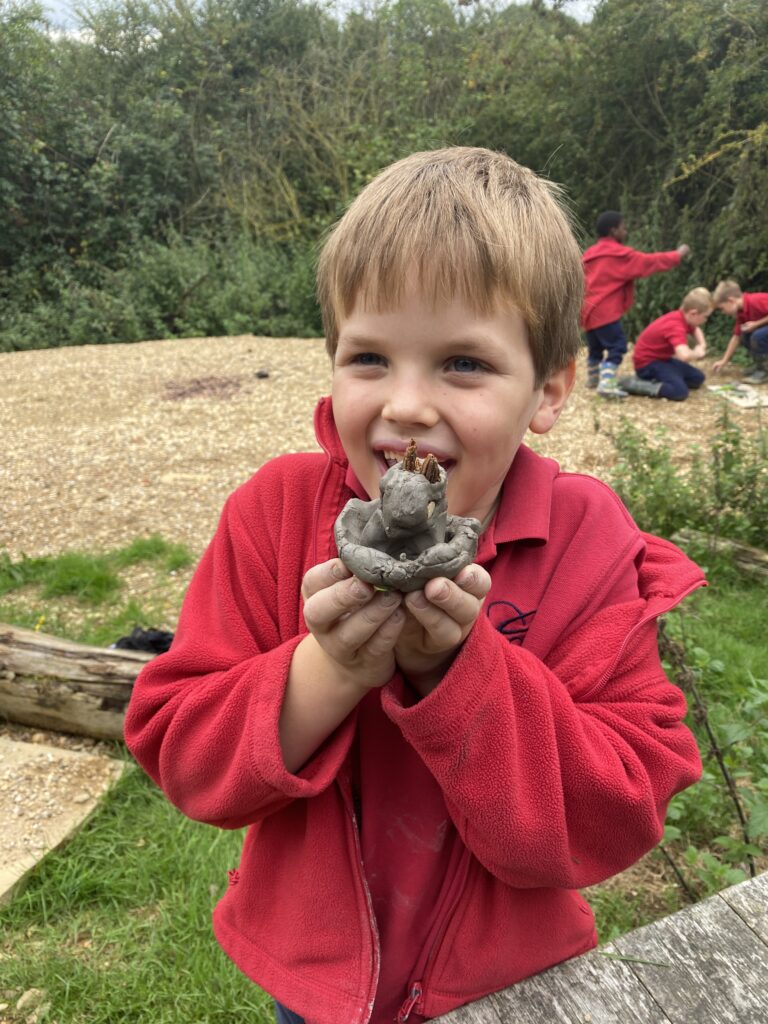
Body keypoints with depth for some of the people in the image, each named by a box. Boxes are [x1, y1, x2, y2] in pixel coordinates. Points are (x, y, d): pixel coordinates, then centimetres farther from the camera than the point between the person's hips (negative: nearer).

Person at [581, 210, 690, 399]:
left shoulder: (591, 254, 16)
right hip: (604, 312, -9)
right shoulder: (620, 254, -8)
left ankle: (593, 378, 36)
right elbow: (649, 261, -4)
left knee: (596, 346, 23)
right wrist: (678, 254, 7)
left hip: (588, 310, 9)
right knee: (617, 346, -10)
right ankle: (607, 384, -22)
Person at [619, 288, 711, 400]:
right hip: (647, 362, -10)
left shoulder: (681, 316, 0)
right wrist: (697, 353, -21)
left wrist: (701, 347, 5)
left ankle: (654, 380, 8)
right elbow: (684, 356, -47)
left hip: (662, 358, 10)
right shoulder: (676, 327, -29)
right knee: (680, 392, -30)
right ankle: (632, 384, -21)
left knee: (698, 378, 11)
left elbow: (696, 330, 26)